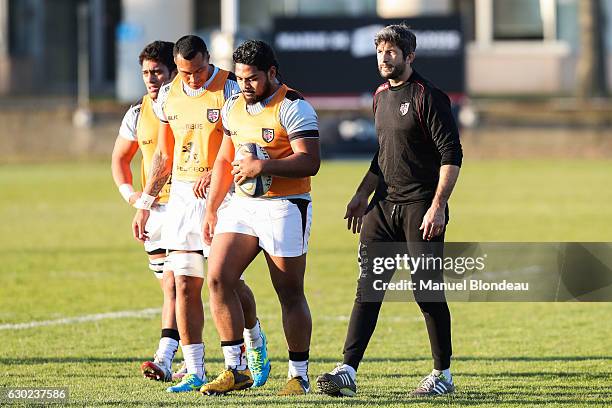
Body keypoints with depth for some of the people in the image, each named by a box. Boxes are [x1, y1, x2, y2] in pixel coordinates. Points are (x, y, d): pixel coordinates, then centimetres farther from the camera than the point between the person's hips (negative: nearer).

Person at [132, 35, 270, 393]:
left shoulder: (230, 90, -9)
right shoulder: (169, 96, 9)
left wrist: (213, 174, -27)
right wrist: (144, 204, 16)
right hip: (182, 196, 5)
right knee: (185, 285, 0)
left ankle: (256, 341, 23)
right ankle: (195, 372, 3)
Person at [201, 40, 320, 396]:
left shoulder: (292, 106, -10)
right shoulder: (234, 107, 13)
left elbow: (310, 162, -17)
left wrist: (262, 166, -24)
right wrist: (211, 209, 19)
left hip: (284, 207, -7)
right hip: (240, 205, 7)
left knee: (290, 293, -1)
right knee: (218, 278, -7)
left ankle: (299, 375, 9)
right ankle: (235, 368, 0)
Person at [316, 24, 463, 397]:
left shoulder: (428, 97, -9)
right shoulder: (382, 96, 15)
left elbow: (451, 154, -12)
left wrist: (438, 206, -19)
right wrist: (363, 195, 21)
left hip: (421, 208, -7)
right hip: (385, 206, 7)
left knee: (427, 290, -3)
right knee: (368, 287, -2)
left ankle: (444, 374, 9)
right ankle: (348, 371, -7)